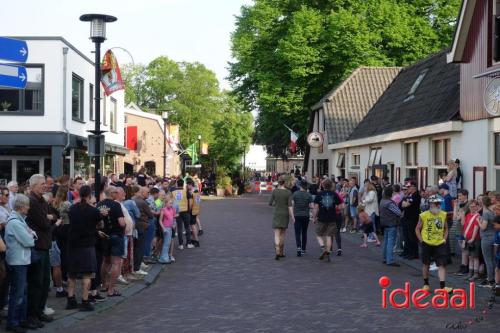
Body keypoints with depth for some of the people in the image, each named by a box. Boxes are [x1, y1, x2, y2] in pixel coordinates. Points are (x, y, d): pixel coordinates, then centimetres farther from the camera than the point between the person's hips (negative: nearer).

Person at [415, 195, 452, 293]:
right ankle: (426, 284, 28)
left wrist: (444, 238, 3)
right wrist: (421, 240, -7)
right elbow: (417, 229, 0)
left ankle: (443, 286, -10)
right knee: (426, 264, 12)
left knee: (442, 265, -8)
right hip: (427, 244, -1)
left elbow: (446, 228, 14)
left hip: (440, 244, 2)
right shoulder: (424, 215, -8)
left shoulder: (443, 215, 0)